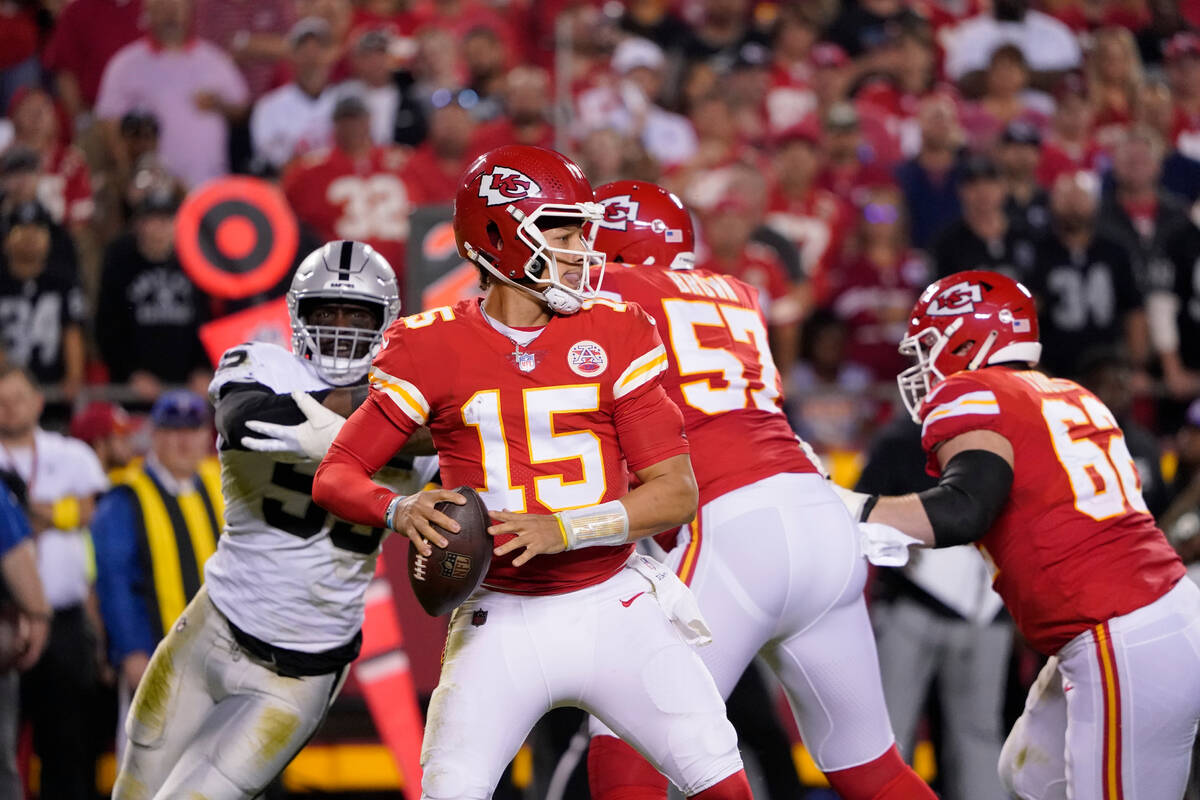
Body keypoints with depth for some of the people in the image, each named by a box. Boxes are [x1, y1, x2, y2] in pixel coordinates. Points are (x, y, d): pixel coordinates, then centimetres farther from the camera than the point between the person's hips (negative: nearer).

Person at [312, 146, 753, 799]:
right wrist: (400, 511, -25)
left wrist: (562, 528, -20)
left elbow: (677, 494, -5)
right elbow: (335, 476, -2)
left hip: (614, 610, 1)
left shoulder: (614, 336, 0)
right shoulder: (432, 348, -3)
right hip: (501, 620, -1)